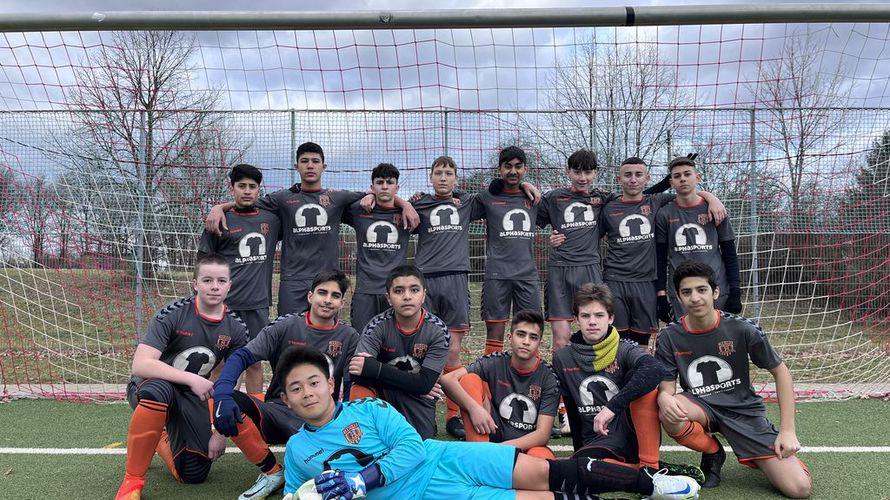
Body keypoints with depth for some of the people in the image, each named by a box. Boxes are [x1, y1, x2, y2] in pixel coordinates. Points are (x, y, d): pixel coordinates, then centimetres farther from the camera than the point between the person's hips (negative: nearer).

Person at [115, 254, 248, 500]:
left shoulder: (236, 329, -6)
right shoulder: (173, 314, -19)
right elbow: (140, 365, -28)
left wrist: (221, 432, -7)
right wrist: (191, 379, -35)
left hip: (192, 398, 4)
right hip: (150, 388, -3)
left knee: (194, 476, -5)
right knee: (158, 390, -40)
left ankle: (162, 442, 30)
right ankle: (132, 480, -22)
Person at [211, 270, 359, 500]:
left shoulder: (349, 337, 4)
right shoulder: (286, 326, 0)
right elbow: (243, 356, -8)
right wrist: (223, 394, -27)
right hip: (278, 413, 2)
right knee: (229, 401, -26)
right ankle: (271, 471, -5)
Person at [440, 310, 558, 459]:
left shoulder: (548, 378, -8)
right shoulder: (495, 363, -7)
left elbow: (543, 434, -14)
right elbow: (447, 379, -18)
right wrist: (474, 408, -32)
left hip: (529, 444, -1)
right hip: (492, 435, 1)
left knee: (542, 458, -39)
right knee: (469, 379, -17)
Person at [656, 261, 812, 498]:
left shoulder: (741, 329, -14)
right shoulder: (670, 336, -10)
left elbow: (780, 371, -4)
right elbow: (666, 387, -8)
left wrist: (787, 430, -8)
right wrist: (665, 400, -35)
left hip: (744, 409, -1)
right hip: (701, 407, 1)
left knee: (800, 489, -16)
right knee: (670, 416, -36)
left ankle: (757, 457, 19)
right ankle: (713, 454, -1)